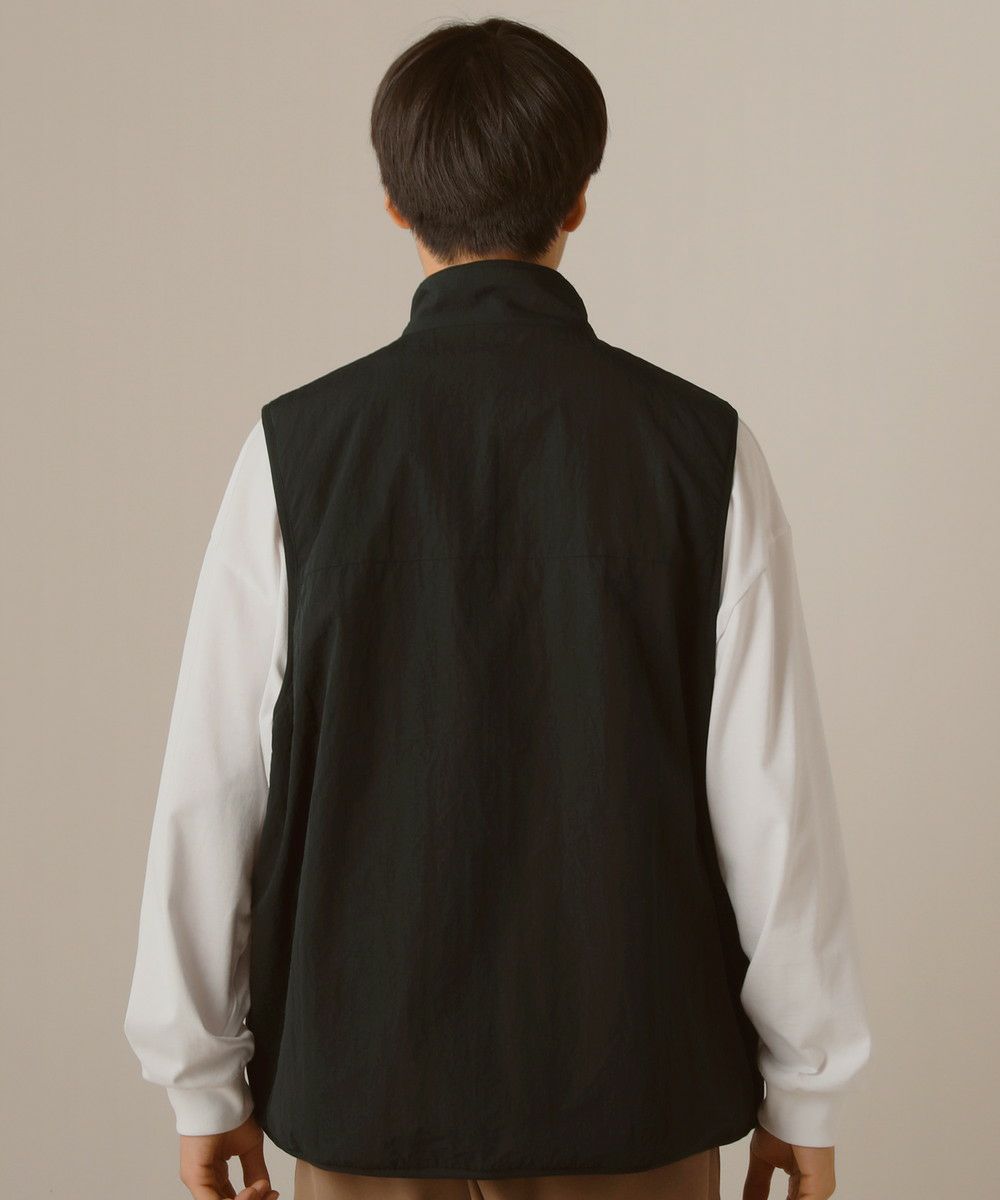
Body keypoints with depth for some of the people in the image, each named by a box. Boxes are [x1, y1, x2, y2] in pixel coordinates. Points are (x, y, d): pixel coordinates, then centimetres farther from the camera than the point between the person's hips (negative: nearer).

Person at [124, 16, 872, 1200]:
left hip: (367, 1072, 0)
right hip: (635, 1084, 0)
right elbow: (771, 792, -8)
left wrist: (204, 1078, 7)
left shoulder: (298, 448, -8)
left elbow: (213, 788, -5)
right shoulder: (702, 447, -8)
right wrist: (802, 1085, 4)